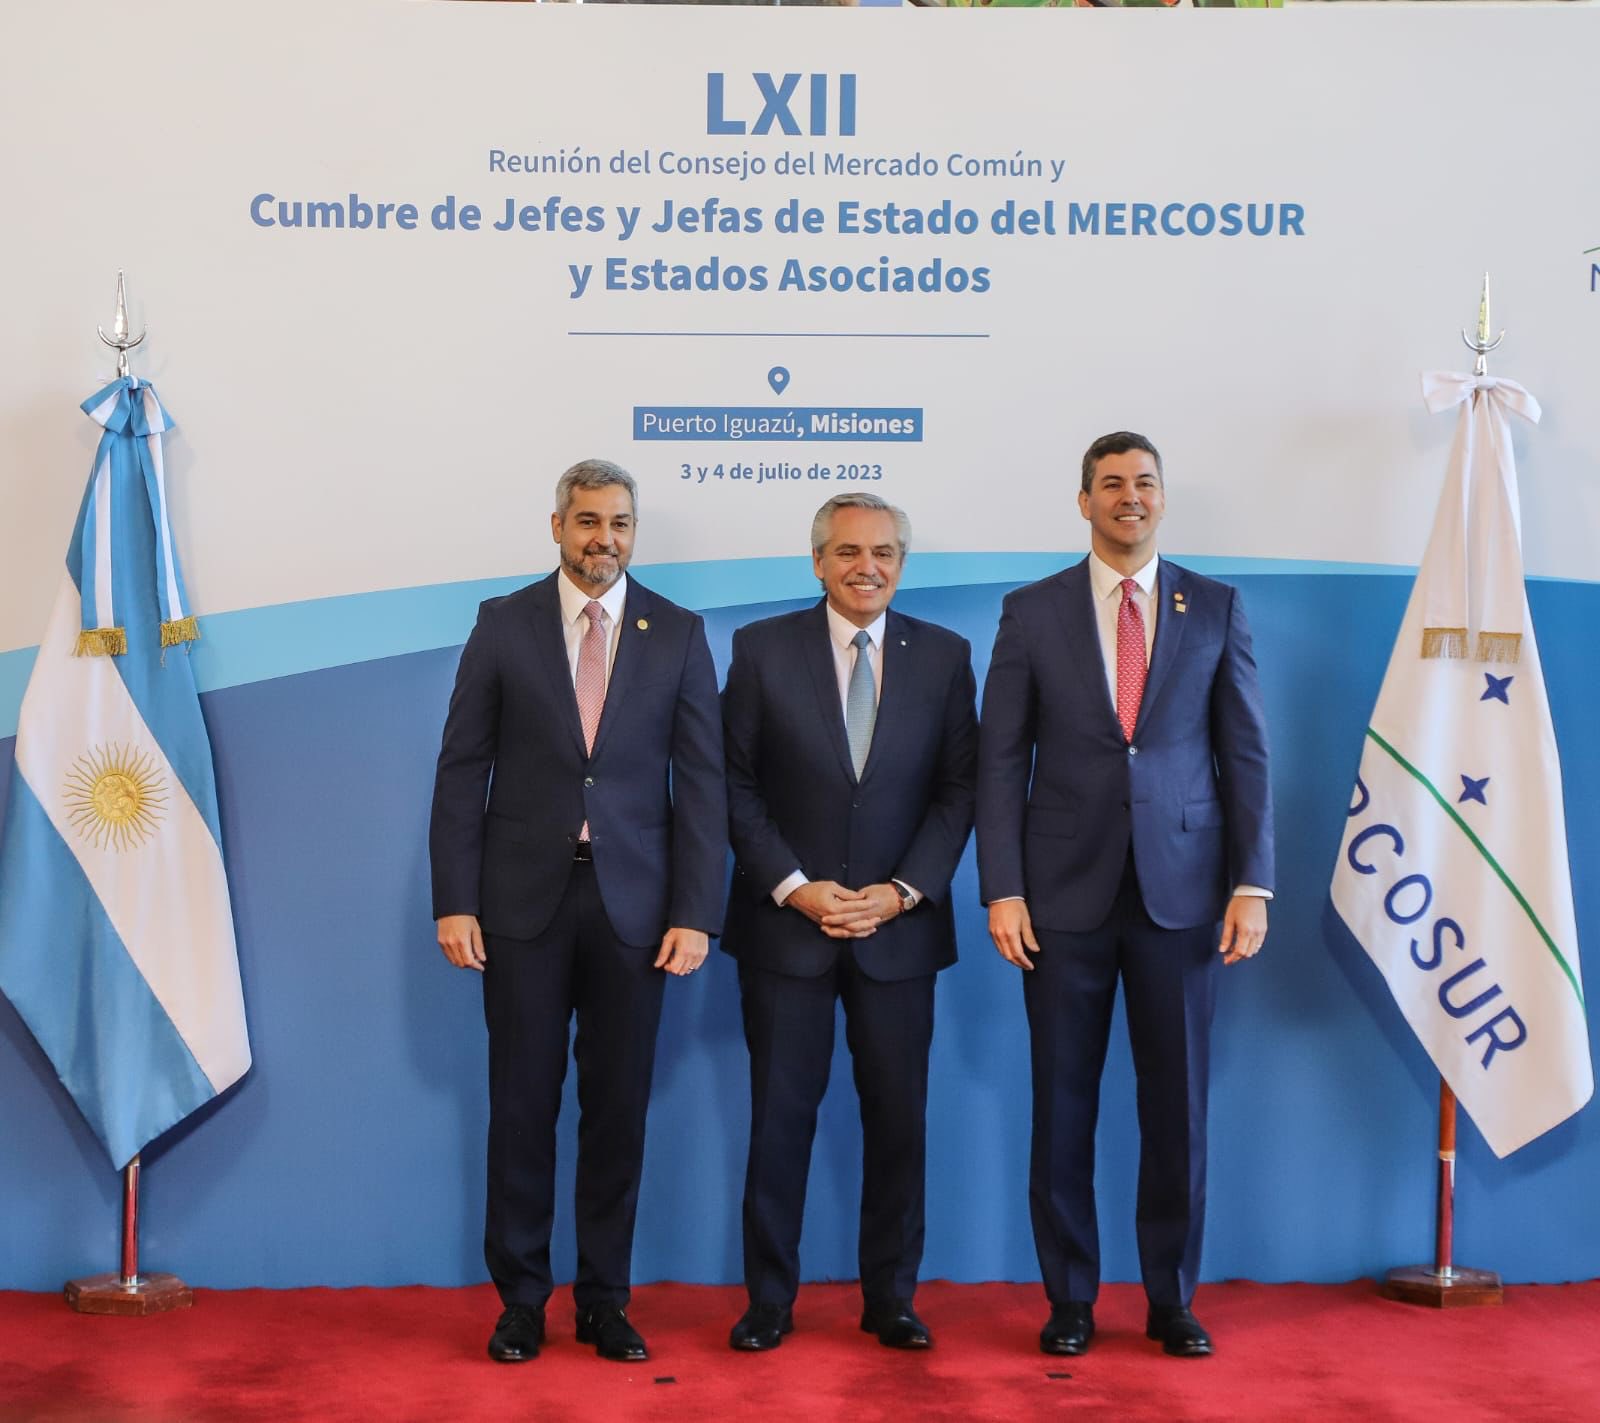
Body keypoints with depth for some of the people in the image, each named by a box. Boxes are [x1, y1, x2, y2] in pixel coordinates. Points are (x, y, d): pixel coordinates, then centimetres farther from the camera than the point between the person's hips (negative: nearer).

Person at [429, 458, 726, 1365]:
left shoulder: (678, 635, 4)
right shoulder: (504, 625, 3)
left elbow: (701, 782, 2)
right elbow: (463, 771, 2)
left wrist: (697, 913, -5)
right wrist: (455, 902, -5)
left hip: (633, 901, 1)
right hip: (525, 897, 0)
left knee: (619, 1107, 6)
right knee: (523, 1104, 5)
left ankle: (605, 1299, 17)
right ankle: (522, 1298, 16)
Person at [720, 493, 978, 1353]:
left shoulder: (943, 657, 4)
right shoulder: (762, 649, 1)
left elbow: (959, 788, 2)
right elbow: (736, 785, -1)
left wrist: (902, 892, -9)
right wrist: (795, 888, -10)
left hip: (899, 926, 1)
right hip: (786, 924, -1)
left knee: (898, 1119, 4)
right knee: (780, 1116, 3)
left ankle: (890, 1300, 16)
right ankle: (769, 1300, 14)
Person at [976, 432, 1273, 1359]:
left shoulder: (1216, 610, 6)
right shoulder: (1033, 612, 4)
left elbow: (1245, 754, 5)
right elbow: (1002, 759, 2)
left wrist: (1253, 883, -3)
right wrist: (1002, 891, -6)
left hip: (1180, 890, 1)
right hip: (1066, 891, 0)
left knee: (1178, 1103, 5)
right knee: (1063, 1104, 5)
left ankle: (1172, 1300, 18)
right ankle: (1070, 1300, 17)